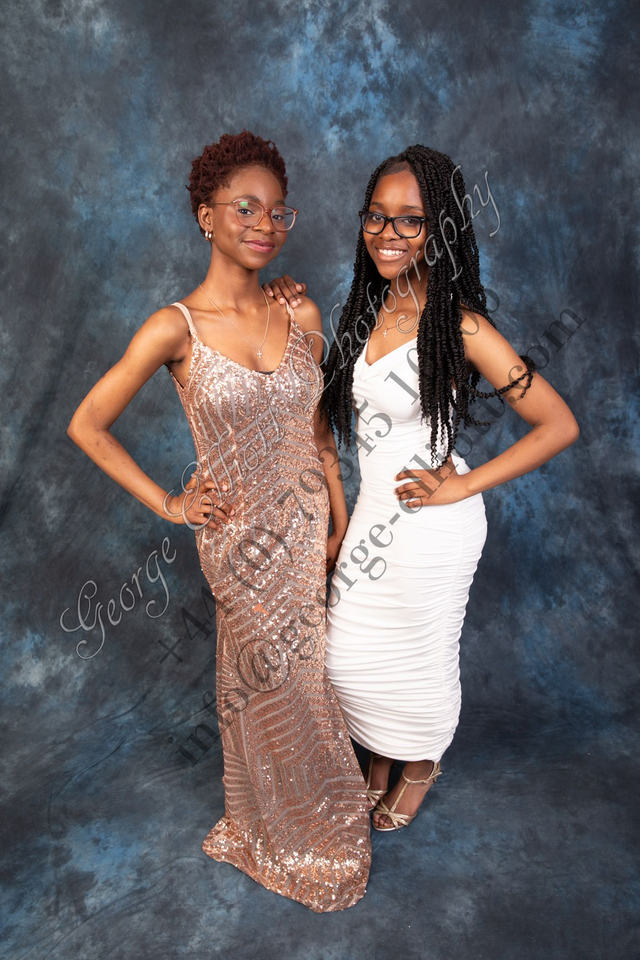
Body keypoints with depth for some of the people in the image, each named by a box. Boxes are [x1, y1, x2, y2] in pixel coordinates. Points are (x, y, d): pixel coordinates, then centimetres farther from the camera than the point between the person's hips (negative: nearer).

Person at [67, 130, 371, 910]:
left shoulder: (301, 314, -2)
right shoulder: (175, 329, -15)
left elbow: (317, 428, 6)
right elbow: (87, 426, -8)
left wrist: (336, 524, 5)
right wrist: (168, 505, -7)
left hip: (305, 525, 4)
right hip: (243, 535, -4)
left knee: (293, 666, 20)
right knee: (273, 679, 13)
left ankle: (274, 812, 50)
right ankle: (292, 842, 43)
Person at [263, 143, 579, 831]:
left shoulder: (460, 325, -19)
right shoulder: (368, 307, 2)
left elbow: (559, 425, -18)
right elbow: (330, 397, 14)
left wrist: (463, 485, -17)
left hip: (430, 524, -6)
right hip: (372, 512, 6)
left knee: (421, 660, 16)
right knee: (350, 661, 18)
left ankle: (421, 767, 47)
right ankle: (379, 760, 48)